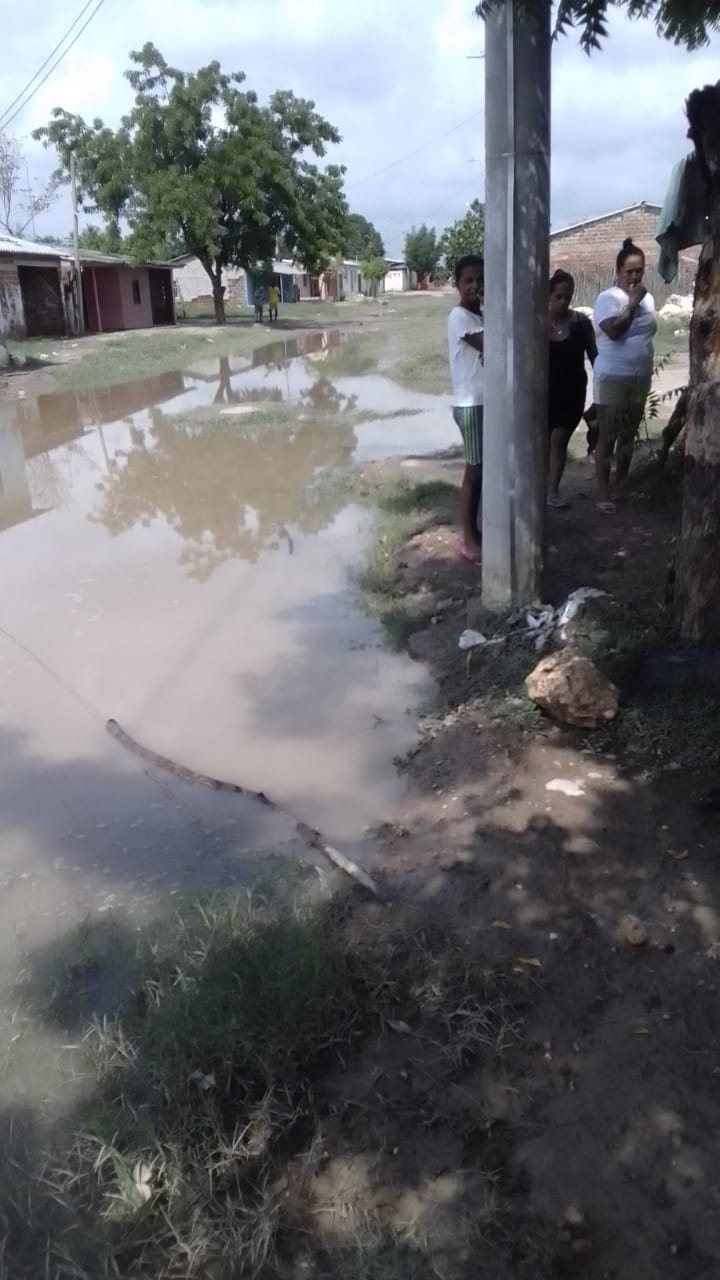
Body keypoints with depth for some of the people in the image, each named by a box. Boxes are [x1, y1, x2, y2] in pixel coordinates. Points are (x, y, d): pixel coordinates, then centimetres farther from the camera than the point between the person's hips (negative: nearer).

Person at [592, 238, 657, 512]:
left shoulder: (647, 298, 11)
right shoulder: (607, 298, -10)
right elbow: (613, 331, -24)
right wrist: (632, 302, -18)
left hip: (640, 378, 7)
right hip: (612, 378, -7)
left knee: (629, 435, 13)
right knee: (607, 437, -3)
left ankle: (620, 486, 26)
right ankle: (604, 493, 2)